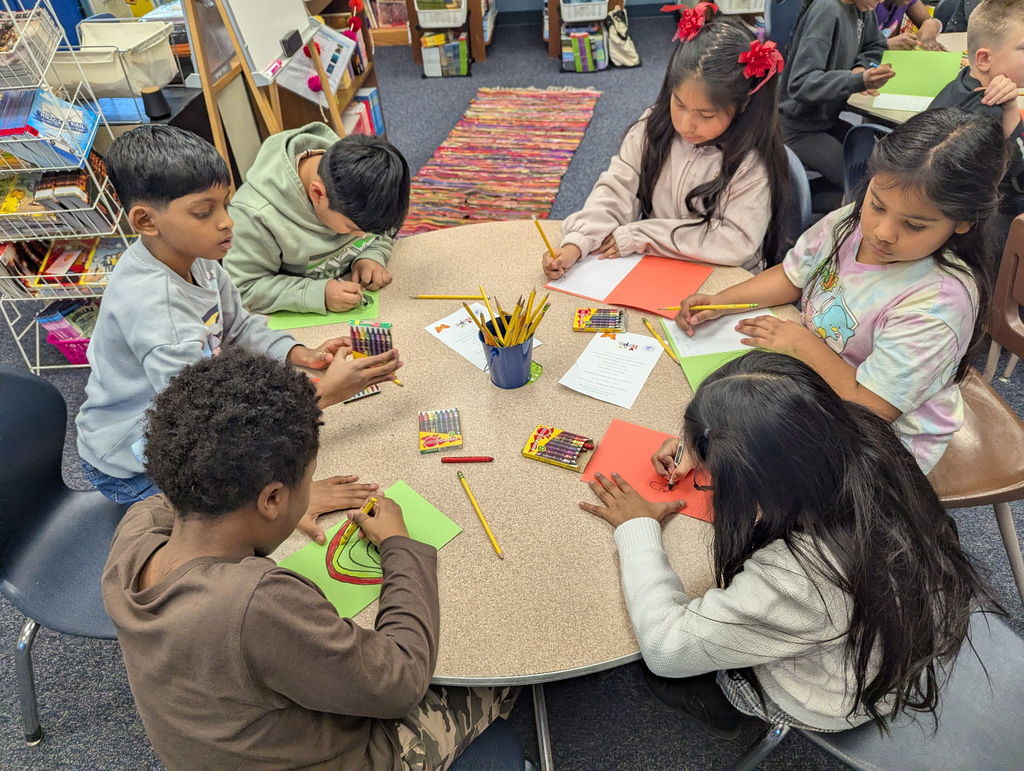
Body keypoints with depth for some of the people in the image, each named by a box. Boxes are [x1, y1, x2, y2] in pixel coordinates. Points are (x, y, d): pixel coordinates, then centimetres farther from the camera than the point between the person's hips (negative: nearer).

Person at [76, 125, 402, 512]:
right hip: (133, 468, -8)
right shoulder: (150, 304, -35)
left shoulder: (194, 257, -9)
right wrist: (326, 391, -38)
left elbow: (239, 328, 6)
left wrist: (301, 355, -12)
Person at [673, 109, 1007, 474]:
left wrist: (802, 343, -21)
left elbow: (870, 406, -28)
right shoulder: (849, 222, -11)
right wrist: (720, 300, -9)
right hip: (815, 376, 7)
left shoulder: (939, 300, -30)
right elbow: (791, 277, 6)